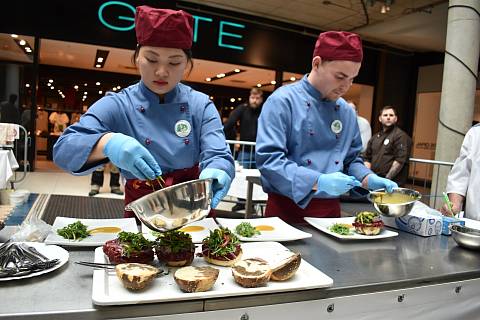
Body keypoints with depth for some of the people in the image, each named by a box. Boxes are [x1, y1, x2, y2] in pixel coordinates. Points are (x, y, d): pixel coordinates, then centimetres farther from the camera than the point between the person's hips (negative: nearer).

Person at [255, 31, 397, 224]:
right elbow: (268, 159, -20)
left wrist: (369, 179, -3)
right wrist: (319, 182, -28)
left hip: (331, 209, 6)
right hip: (287, 209, -5)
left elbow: (351, 159, 17)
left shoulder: (347, 111, 8)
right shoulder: (283, 101, -12)